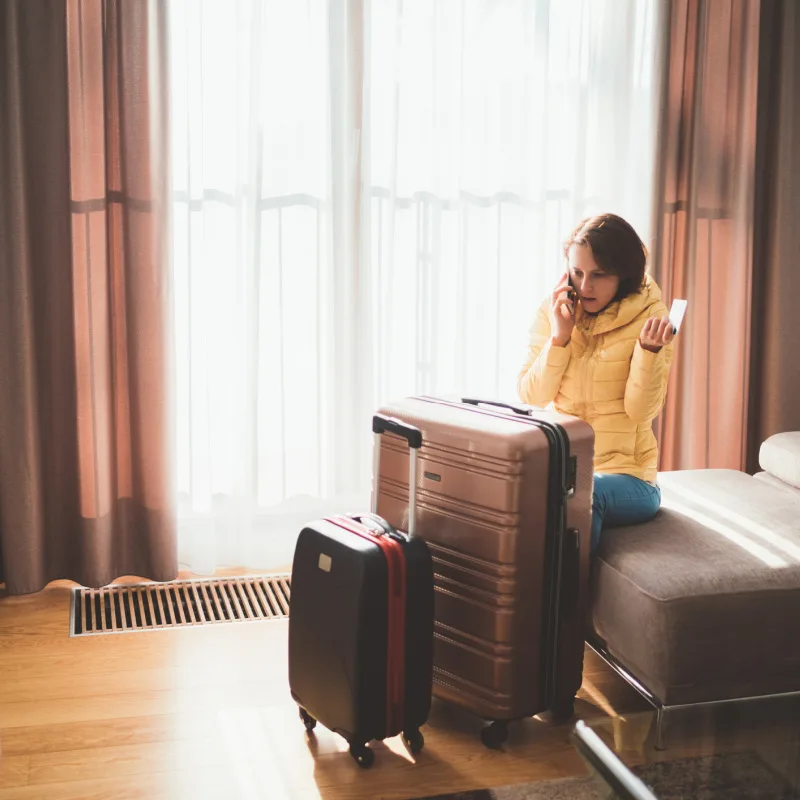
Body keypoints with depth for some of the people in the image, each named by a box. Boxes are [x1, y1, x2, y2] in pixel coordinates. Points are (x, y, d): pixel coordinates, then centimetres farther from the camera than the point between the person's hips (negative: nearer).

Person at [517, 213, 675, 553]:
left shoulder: (649, 318, -4)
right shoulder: (553, 311, 4)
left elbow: (641, 410, -10)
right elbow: (530, 398, 0)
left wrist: (649, 349, -26)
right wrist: (559, 337, -11)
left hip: (625, 475, -2)